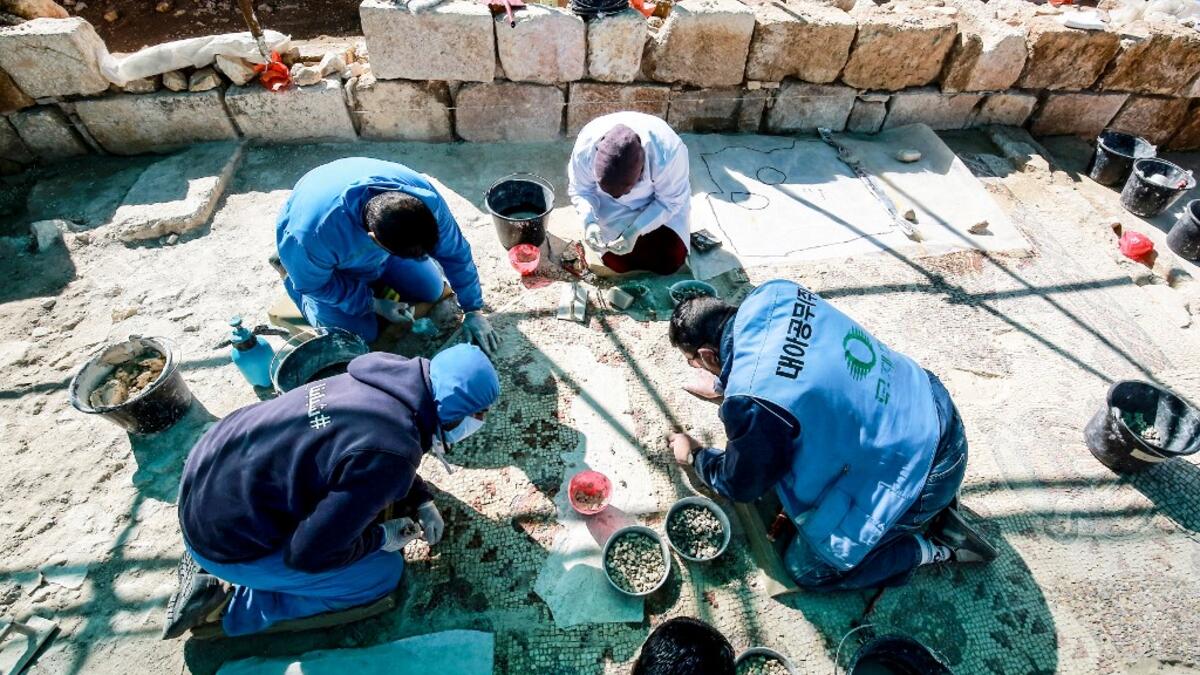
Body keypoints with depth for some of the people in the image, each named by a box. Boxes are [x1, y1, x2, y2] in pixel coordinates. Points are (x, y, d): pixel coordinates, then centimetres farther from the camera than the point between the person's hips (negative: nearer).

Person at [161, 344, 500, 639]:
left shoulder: (392, 376, -8)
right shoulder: (391, 456, -32)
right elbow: (307, 553, -23)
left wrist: (420, 499, 9)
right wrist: (381, 538, -6)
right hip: (227, 533, -7)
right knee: (384, 571, 2)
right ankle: (227, 602, 6)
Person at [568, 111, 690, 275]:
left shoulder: (668, 152, -38)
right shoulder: (585, 148, -33)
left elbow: (671, 201, -22)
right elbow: (580, 191, -15)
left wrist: (636, 231, -34)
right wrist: (589, 221, -34)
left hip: (662, 204, -1)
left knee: (670, 262, -10)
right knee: (615, 262, -8)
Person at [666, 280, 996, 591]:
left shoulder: (753, 402, -31)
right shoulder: (772, 295, -12)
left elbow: (741, 485, -9)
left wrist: (694, 455, 8)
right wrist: (724, 384, 21)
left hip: (917, 473, -7)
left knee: (807, 568, 7)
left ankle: (935, 549, 12)